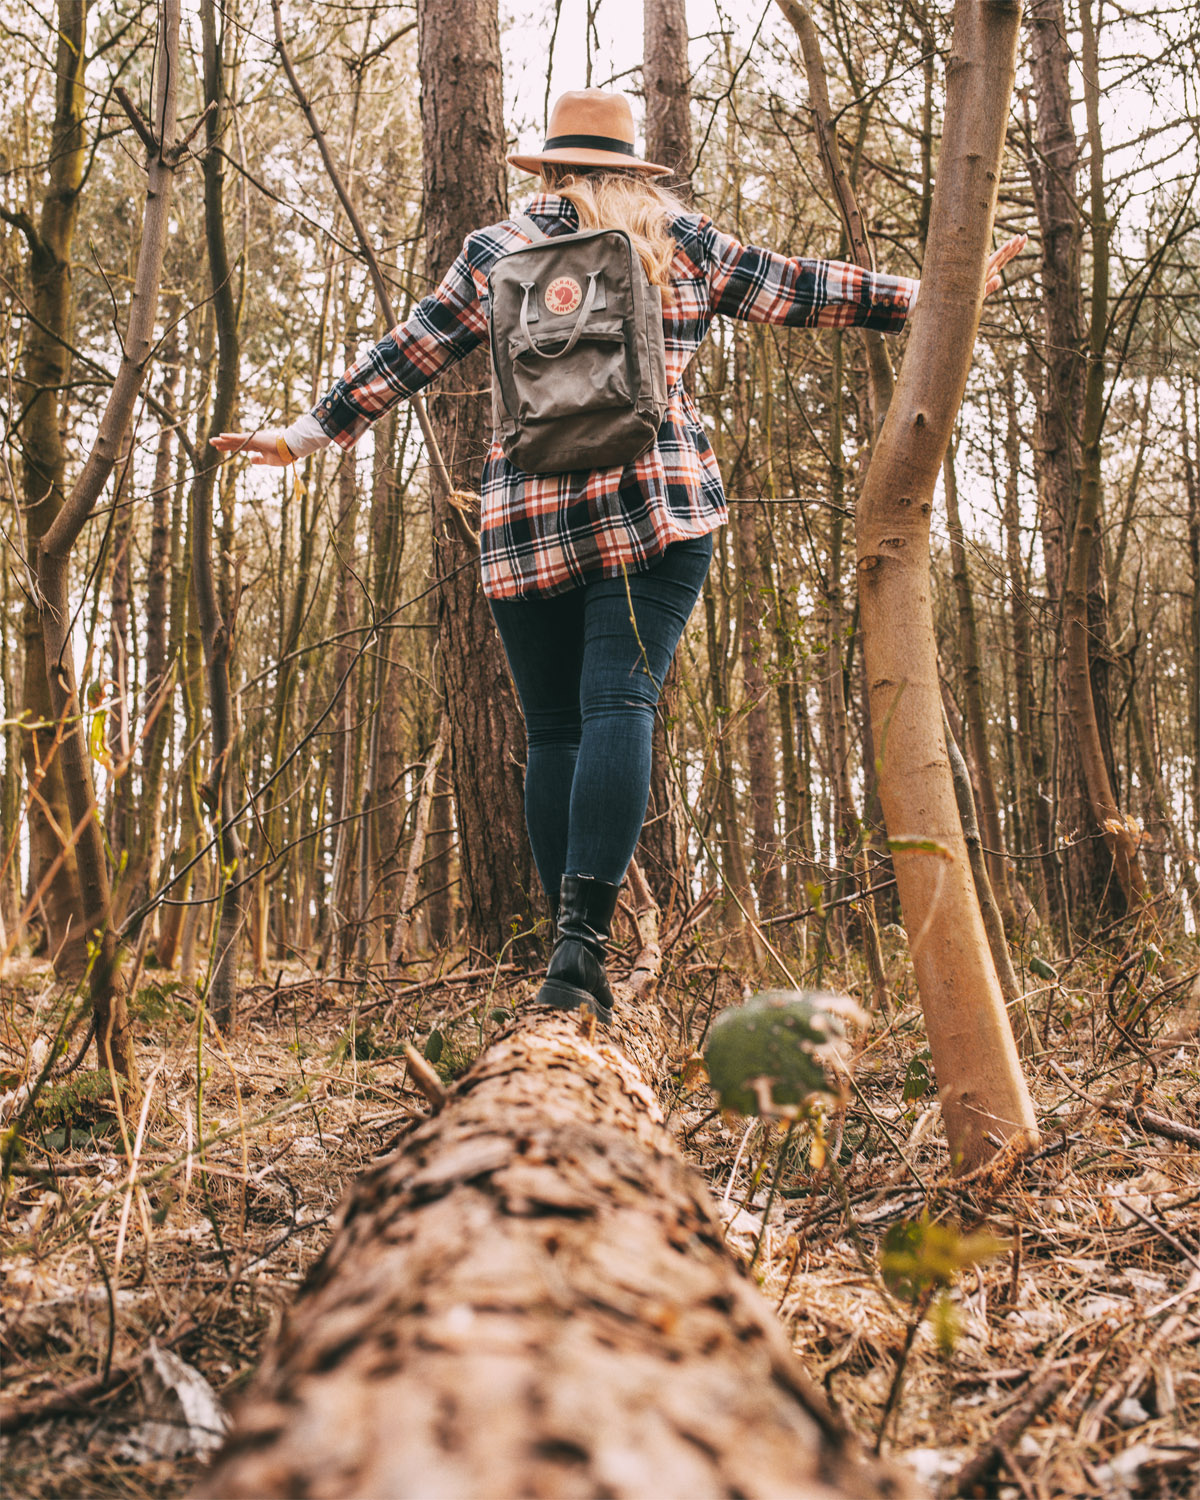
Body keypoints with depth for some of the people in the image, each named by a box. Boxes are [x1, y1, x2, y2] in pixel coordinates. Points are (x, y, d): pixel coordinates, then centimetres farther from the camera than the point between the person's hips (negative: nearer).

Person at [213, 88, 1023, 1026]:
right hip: (655, 506, -1)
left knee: (554, 729, 5)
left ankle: (571, 947, 3)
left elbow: (406, 356, 18)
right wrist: (934, 296, 25)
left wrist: (311, 433, 28)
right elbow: (797, 291, 17)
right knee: (619, 702, -11)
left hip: (527, 520, 2)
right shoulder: (678, 239, 15)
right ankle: (585, 932, -25)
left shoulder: (496, 250, 17)